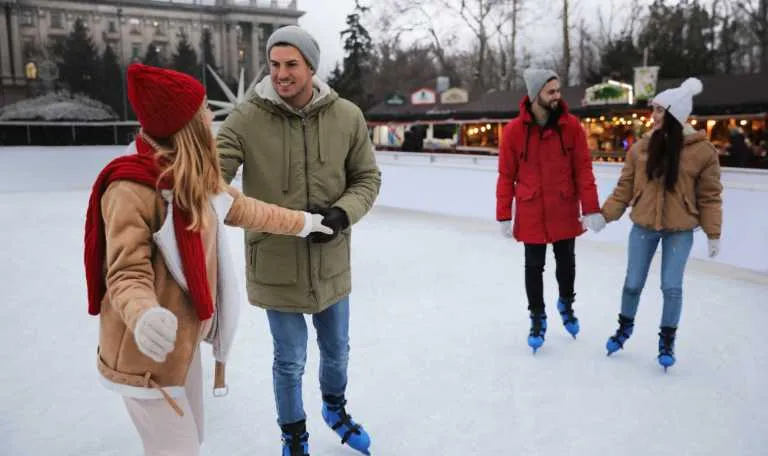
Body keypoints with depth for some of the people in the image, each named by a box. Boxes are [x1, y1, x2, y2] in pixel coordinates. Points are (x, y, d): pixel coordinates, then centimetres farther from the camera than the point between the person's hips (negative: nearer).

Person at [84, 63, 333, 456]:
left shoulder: (198, 180, 2)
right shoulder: (132, 188, -24)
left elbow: (243, 209, 16)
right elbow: (127, 273, -25)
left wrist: (301, 222, 26)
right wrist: (144, 315, -46)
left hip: (185, 338, 8)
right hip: (145, 351, -8)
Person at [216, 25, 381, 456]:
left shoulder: (347, 117, -9)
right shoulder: (247, 118, -15)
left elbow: (368, 178, -1)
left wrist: (343, 213, -19)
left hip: (331, 262, 3)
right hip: (276, 265, -2)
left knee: (337, 349, 23)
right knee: (290, 360, 13)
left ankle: (335, 408, 56)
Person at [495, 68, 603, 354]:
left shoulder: (571, 126, -6)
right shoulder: (514, 130, -10)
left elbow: (583, 169, -4)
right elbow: (506, 176, -5)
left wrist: (591, 209, -8)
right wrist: (504, 216, -3)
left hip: (564, 210, 1)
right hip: (531, 212, -1)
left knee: (566, 261, 16)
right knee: (534, 267, 9)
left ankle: (566, 303, 44)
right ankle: (537, 318, 28)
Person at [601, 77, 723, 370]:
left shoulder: (702, 150, -9)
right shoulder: (642, 147, -3)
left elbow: (709, 195, -4)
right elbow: (625, 187, 1)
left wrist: (713, 233, -3)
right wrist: (604, 214, -5)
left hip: (679, 231, -2)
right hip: (643, 227, 2)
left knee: (672, 287, 3)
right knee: (633, 283, 10)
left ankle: (667, 341, 25)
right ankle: (625, 327, 35)